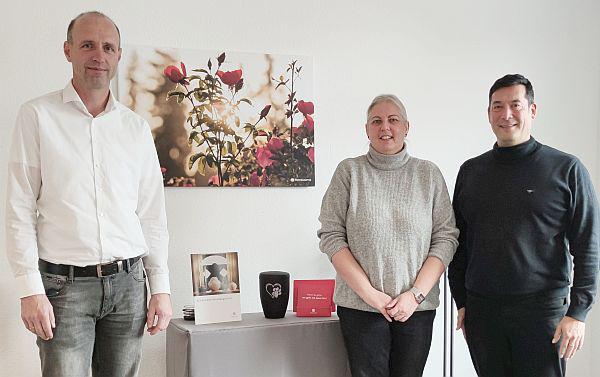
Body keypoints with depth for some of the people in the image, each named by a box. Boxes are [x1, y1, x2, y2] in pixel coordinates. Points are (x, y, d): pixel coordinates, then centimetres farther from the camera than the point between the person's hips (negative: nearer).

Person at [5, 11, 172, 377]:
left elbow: (152, 215, 11)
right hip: (65, 283, -3)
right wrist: (30, 289, -9)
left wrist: (161, 287, 7)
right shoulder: (37, 116, 0)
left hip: (128, 281, 3)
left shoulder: (137, 127, 10)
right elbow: (20, 210, -3)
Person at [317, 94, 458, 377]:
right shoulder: (349, 171, 1)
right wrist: (369, 293, -10)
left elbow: (446, 238, 2)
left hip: (417, 307, 1)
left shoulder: (429, 174, 5)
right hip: (360, 307, -1)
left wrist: (416, 294, -8)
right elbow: (331, 236, -3)